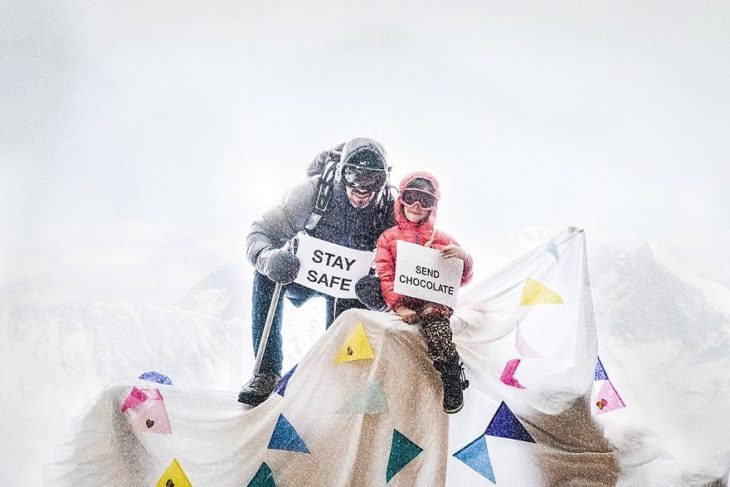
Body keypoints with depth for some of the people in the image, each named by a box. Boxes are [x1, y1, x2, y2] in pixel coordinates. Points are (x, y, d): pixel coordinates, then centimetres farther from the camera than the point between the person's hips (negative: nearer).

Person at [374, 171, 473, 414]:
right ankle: (452, 377, -14)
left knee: (433, 317, -33)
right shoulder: (388, 237, 12)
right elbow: (385, 276, 1)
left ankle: (453, 384, -21)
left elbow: (461, 280, 10)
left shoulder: (442, 239, 14)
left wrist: (463, 257, -13)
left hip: (436, 300, 0)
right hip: (405, 301, 1)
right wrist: (398, 306, -13)